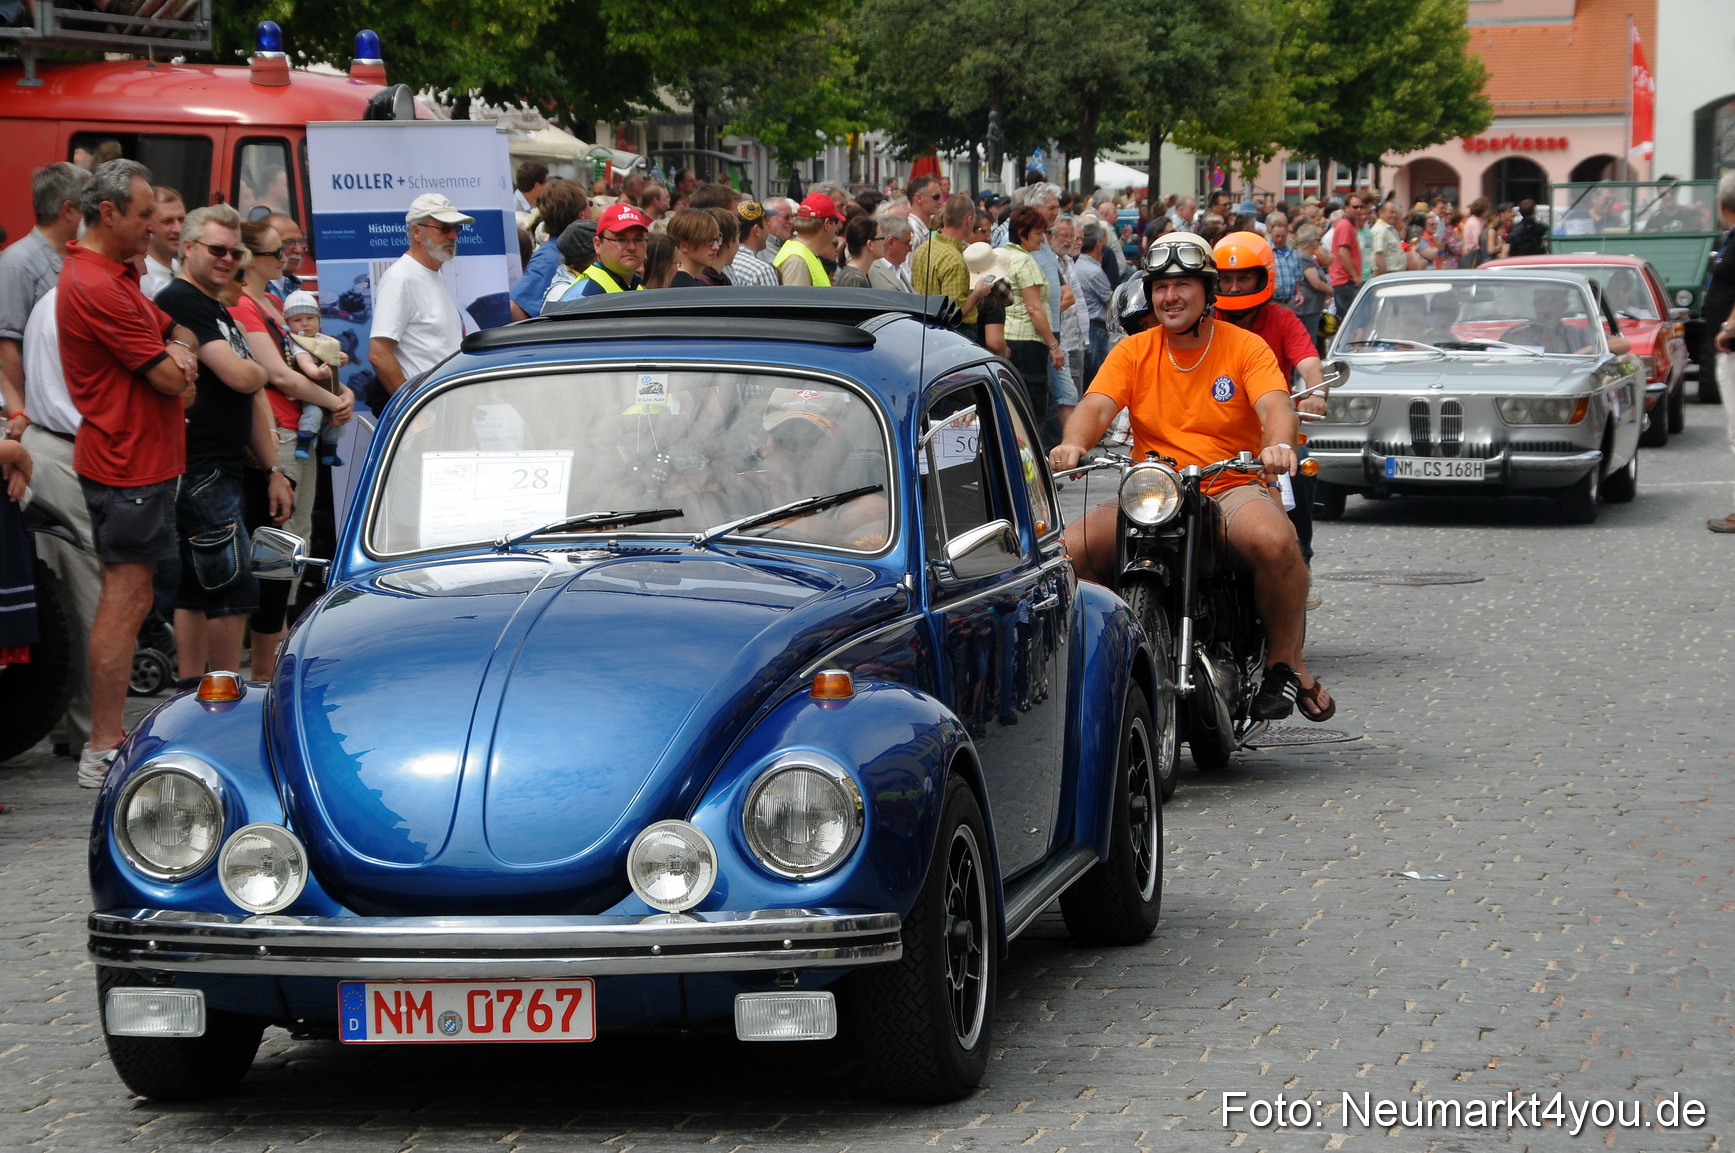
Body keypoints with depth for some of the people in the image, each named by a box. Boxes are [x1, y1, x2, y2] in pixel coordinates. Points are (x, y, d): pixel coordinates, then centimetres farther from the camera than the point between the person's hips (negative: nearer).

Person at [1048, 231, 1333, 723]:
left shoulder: (1246, 347, 4)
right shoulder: (1132, 351, 12)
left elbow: (1275, 406, -12)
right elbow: (1096, 406, -4)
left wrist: (1279, 445, -37)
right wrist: (1074, 443, -28)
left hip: (1234, 489, -3)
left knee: (1275, 541, -37)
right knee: (1069, 547, -23)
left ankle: (1285, 662, -13)